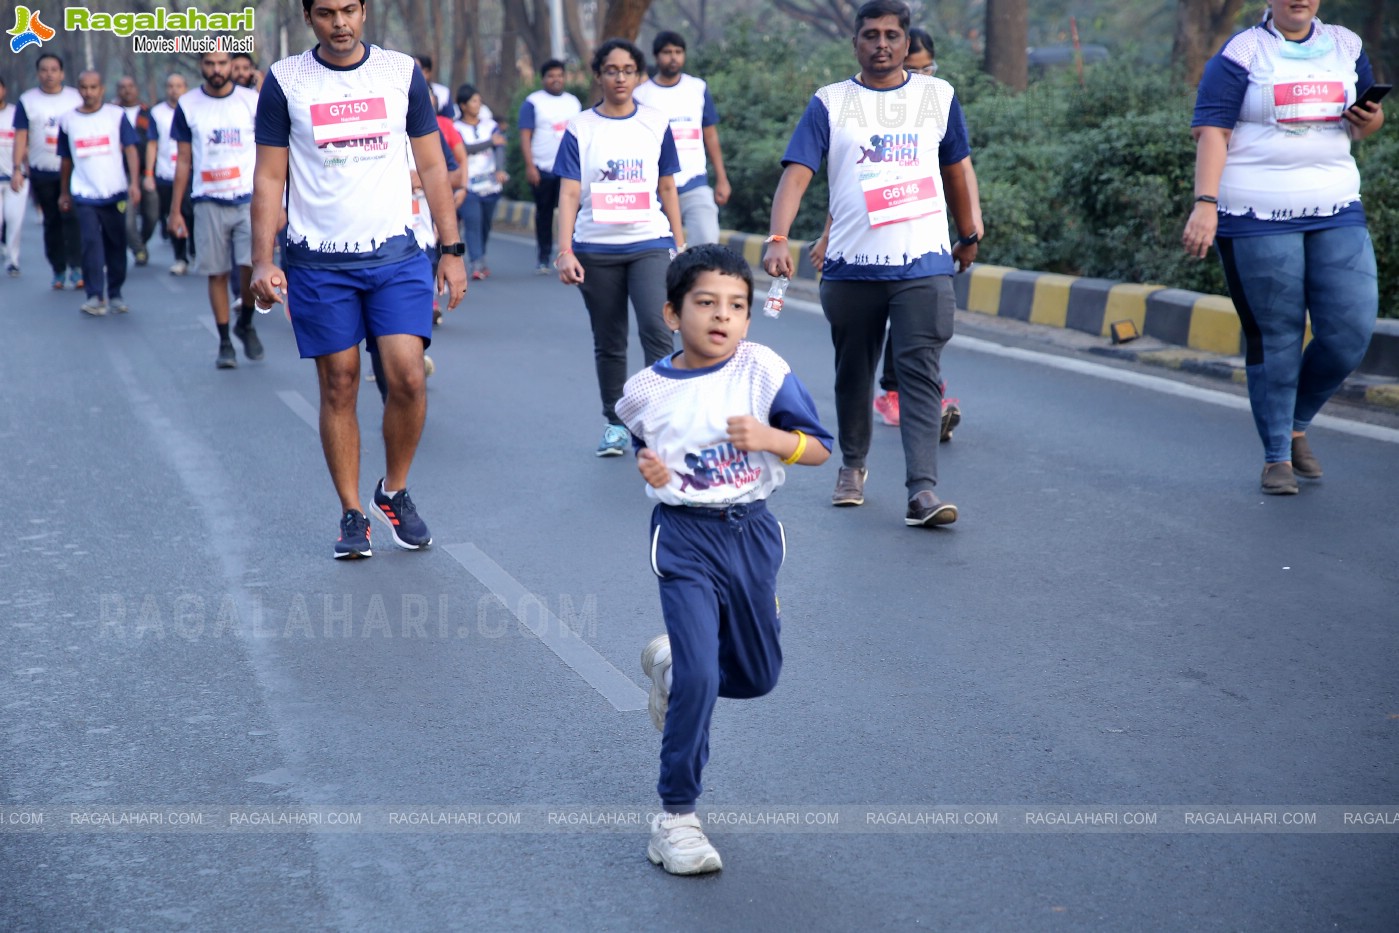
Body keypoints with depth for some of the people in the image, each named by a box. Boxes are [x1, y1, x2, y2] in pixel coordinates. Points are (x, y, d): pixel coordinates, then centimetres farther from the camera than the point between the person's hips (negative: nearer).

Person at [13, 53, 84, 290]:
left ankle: (76, 268, -14)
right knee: (52, 222, 7)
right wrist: (17, 168, -8)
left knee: (72, 218, -13)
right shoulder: (27, 100, 3)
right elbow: (21, 136, 1)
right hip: (42, 173, 1)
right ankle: (58, 270, 14)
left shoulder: (76, 97, 6)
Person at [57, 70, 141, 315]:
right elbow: (65, 159, 15)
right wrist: (63, 193, 19)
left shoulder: (116, 115, 2)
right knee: (91, 243, -13)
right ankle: (95, 296, -11)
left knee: (116, 245, 6)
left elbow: (130, 149, -2)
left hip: (115, 193, 0)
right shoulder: (67, 120, 6)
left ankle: (115, 294, 19)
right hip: (84, 195, 0)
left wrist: (134, 182, -13)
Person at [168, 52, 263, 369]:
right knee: (217, 273, 3)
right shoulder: (188, 105, 5)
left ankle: (245, 323, 10)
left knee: (253, 265, -16)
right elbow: (183, 160, 9)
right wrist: (175, 210, 7)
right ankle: (224, 342, 16)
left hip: (249, 200, -1)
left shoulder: (253, 101, 3)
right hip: (208, 203, 1)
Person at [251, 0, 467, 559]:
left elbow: (432, 166, 10)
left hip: (397, 255, 0)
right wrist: (263, 261, -5)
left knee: (407, 375, -11)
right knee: (338, 386, 2)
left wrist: (452, 250, 5)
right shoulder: (284, 81, 3)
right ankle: (352, 514, 14)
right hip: (318, 261, 0)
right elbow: (269, 177, 4)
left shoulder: (402, 73, 5)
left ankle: (394, 492, 13)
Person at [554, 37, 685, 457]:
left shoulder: (656, 123, 6)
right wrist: (565, 250, -12)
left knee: (656, 328, -19)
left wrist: (680, 244, 10)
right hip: (596, 249, 0)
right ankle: (615, 423, 21)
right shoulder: (580, 128, 2)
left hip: (650, 243, 0)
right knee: (608, 343, 9)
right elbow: (569, 193, -3)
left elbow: (667, 189, 12)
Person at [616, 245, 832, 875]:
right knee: (699, 678, -13)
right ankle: (675, 817, 1)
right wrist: (648, 468, -7)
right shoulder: (646, 392, -4)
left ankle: (671, 664, 45)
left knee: (757, 676, 14)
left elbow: (819, 448, -3)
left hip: (752, 532, 3)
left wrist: (770, 437, -21)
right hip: (685, 539, -2)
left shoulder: (764, 371, -7)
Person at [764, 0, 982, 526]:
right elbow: (797, 173, -9)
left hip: (924, 266, 0)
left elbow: (958, 168, 20)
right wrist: (778, 238, -23)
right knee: (853, 374, 14)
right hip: (851, 267, 0)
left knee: (921, 376, -9)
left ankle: (922, 490, -14)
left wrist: (970, 233, 21)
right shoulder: (829, 103, 2)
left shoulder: (938, 96, 8)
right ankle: (852, 466, 35)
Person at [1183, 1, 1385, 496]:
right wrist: (1205, 204, -21)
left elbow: (1366, 118, 23)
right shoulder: (1241, 54, -1)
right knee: (1274, 339, 0)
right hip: (1258, 216, -4)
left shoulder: (1346, 46, 14)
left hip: (1337, 213, 5)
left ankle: (1296, 424, 23)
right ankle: (1276, 456, 13)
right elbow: (1212, 131, -9)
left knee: (1351, 333, -1)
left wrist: (1370, 120, -2)